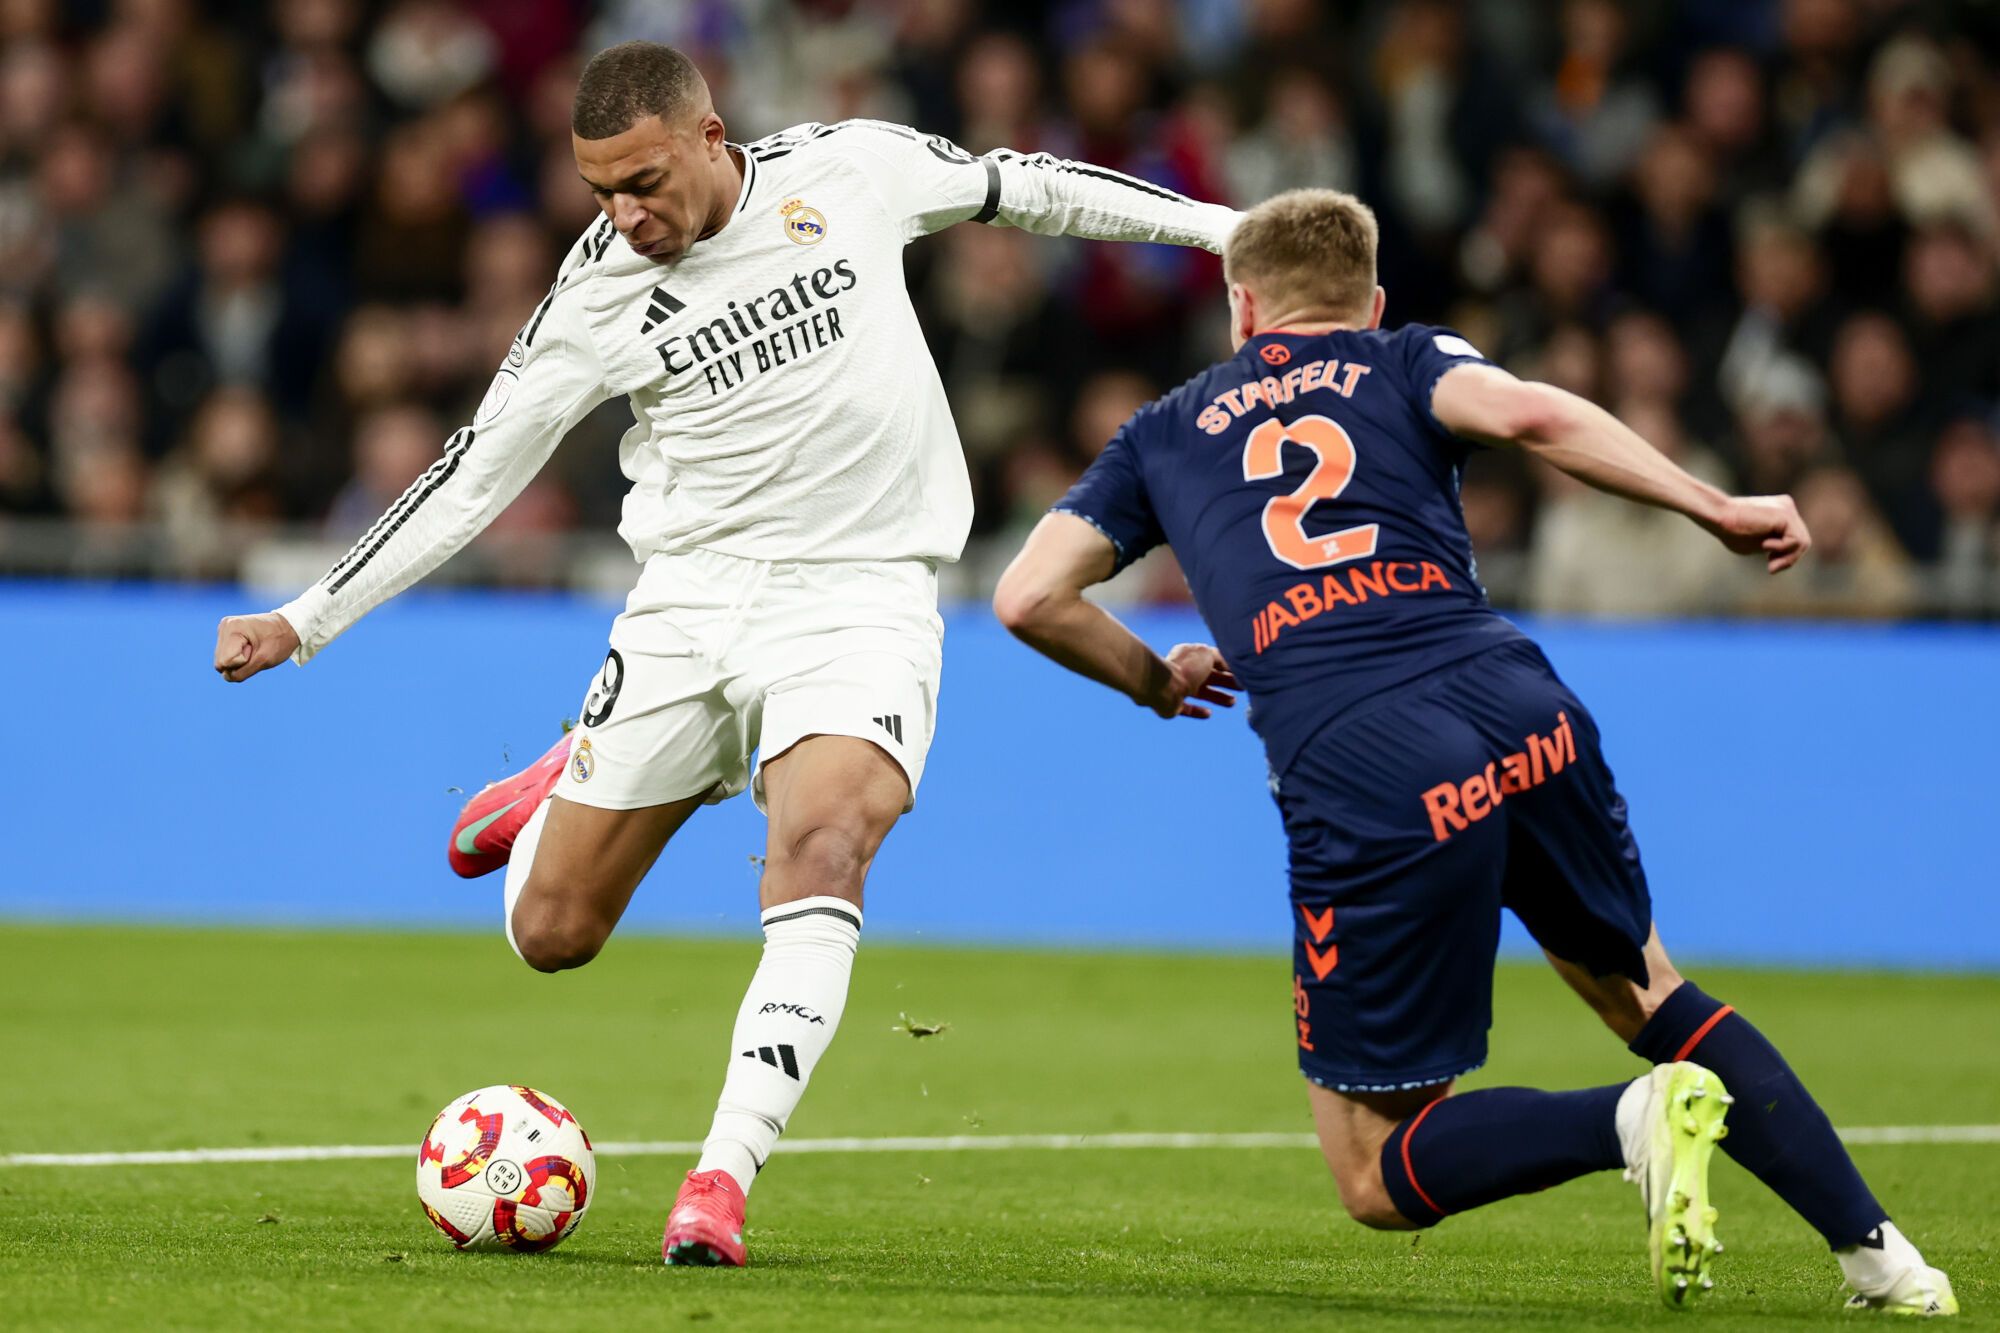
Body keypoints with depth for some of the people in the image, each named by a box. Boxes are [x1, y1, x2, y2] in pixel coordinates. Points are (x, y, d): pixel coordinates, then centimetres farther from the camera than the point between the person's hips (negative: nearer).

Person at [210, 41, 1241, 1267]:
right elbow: (476, 476, 1)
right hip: (692, 600, 2)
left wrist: (1215, 223, 17)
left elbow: (1016, 186, 13)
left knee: (822, 851, -29)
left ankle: (723, 1181, -29)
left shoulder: (851, 171, -5)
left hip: (860, 598, -2)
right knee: (548, 934, 4)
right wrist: (306, 621, -4)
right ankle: (577, 781, 40)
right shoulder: (600, 291, -6)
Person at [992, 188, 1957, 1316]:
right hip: (1520, 710, 2)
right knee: (1643, 990, 29)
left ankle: (1634, 1118, -19)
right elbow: (1525, 414, 0)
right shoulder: (1405, 364, 22)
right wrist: (1717, 509, 2)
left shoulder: (1163, 434, 25)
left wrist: (1153, 678, 36)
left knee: (1380, 1179, 8)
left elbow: (1028, 597, 18)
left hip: (1361, 777, -2)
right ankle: (1877, 1249, 16)